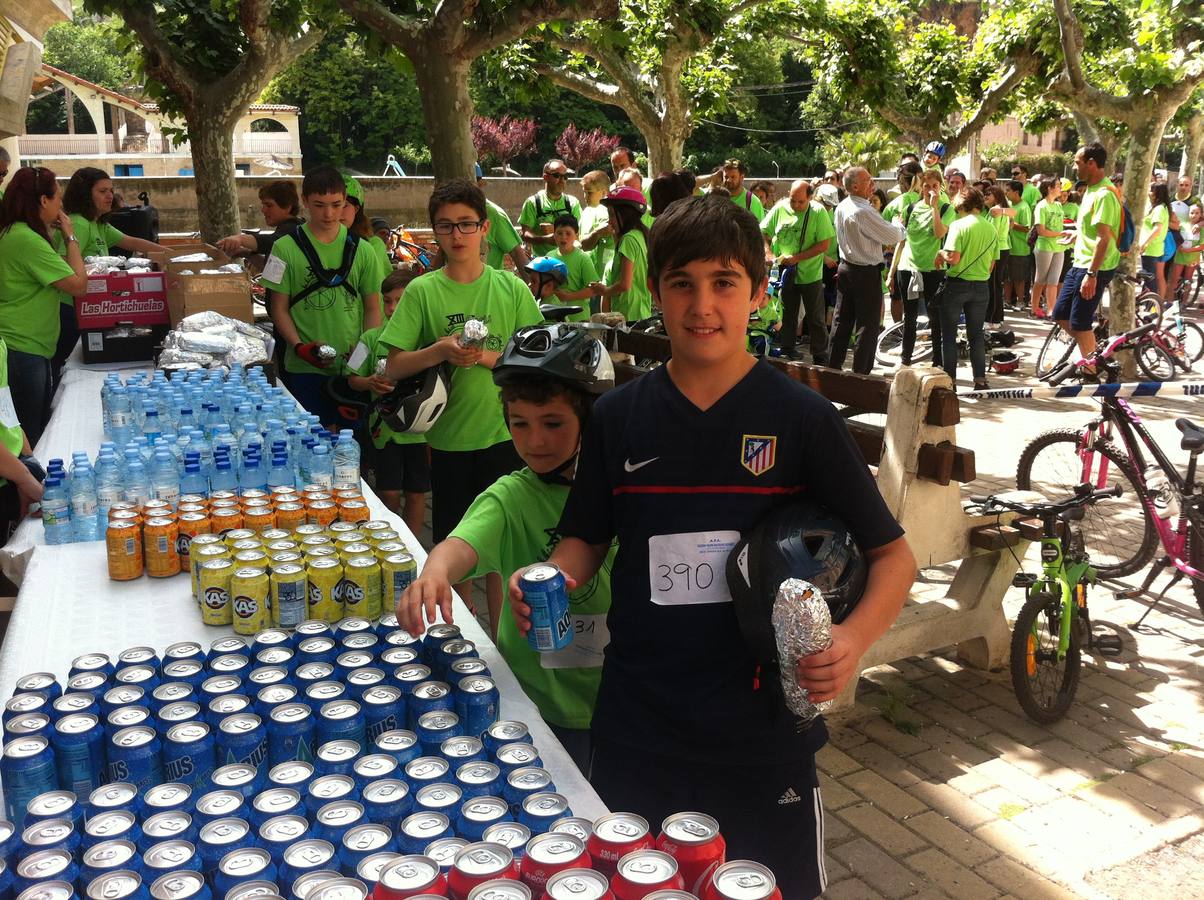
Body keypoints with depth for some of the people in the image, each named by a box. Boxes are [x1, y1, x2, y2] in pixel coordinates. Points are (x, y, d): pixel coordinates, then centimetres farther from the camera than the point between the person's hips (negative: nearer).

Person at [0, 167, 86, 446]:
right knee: (31, 438, -2)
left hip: (24, 348, 10)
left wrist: (53, 234, 12)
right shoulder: (28, 240, -19)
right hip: (23, 350, -10)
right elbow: (78, 285, -18)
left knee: (39, 428, 17)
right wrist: (70, 238, -7)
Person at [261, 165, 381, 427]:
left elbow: (373, 309, 9)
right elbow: (279, 307, 2)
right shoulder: (286, 248, 0)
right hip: (303, 368, -2)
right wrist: (299, 346, -13)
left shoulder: (362, 250, 6)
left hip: (354, 367, 2)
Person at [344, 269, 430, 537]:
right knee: (389, 492, 6)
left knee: (416, 493, 9)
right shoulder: (372, 338, 1)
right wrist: (370, 383, -14)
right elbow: (352, 379, 7)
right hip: (385, 425, 0)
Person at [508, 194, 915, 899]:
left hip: (765, 729, -1)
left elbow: (894, 556, -3)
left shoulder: (803, 419, -8)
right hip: (636, 730, 2)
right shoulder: (618, 416, 0)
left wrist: (854, 641, -21)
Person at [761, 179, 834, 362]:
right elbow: (763, 232, 4)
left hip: (810, 274, -2)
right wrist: (768, 252, -14)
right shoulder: (780, 208, -3)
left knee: (816, 319, 6)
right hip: (785, 273, 3)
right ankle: (786, 355, 25)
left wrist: (797, 258, -19)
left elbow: (824, 244, -13)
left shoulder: (818, 211, -10)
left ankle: (820, 359, 16)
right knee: (786, 317, 13)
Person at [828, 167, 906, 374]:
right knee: (869, 325, 0)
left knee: (842, 320, 15)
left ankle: (833, 365, 21)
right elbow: (892, 236, -17)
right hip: (867, 273, -9)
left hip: (846, 267, 9)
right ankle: (860, 372, 3)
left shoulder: (841, 207, 4)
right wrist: (903, 229, 4)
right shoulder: (863, 212, -23)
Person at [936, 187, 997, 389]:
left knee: (949, 335, 6)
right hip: (981, 286, 5)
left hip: (957, 284, -5)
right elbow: (992, 263, 10)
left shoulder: (959, 225, -13)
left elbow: (953, 258, -20)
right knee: (976, 334, 13)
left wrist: (941, 253, -2)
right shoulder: (991, 228, 4)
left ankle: (950, 379, 7)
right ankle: (980, 379, 13)